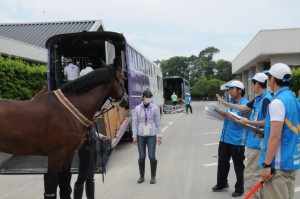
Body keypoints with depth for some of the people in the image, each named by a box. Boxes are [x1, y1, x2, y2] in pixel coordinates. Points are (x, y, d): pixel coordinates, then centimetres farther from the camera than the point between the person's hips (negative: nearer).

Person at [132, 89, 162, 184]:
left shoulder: (155, 108, -1)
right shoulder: (137, 108, 1)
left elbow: (158, 122, 2)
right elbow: (135, 122, 3)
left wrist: (160, 135, 0)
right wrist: (134, 136, 0)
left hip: (151, 135, -1)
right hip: (141, 135, 1)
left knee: (152, 156, -4)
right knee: (141, 157, 4)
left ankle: (153, 177, 13)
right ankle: (141, 176, 20)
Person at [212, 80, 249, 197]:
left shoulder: (245, 104, -13)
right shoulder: (230, 102, 11)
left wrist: (227, 115, -23)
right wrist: (221, 114, 2)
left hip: (237, 141, -7)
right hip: (225, 138, 7)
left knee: (238, 166, 8)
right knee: (222, 162, 17)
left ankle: (239, 188, 22)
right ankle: (222, 184, 34)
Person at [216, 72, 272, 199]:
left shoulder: (266, 99, -18)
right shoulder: (258, 99, 11)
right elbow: (243, 107, 24)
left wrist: (248, 122, -16)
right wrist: (224, 102, 28)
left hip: (258, 143, -10)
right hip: (254, 141, 10)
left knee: (250, 175, -3)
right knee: (257, 174, 18)